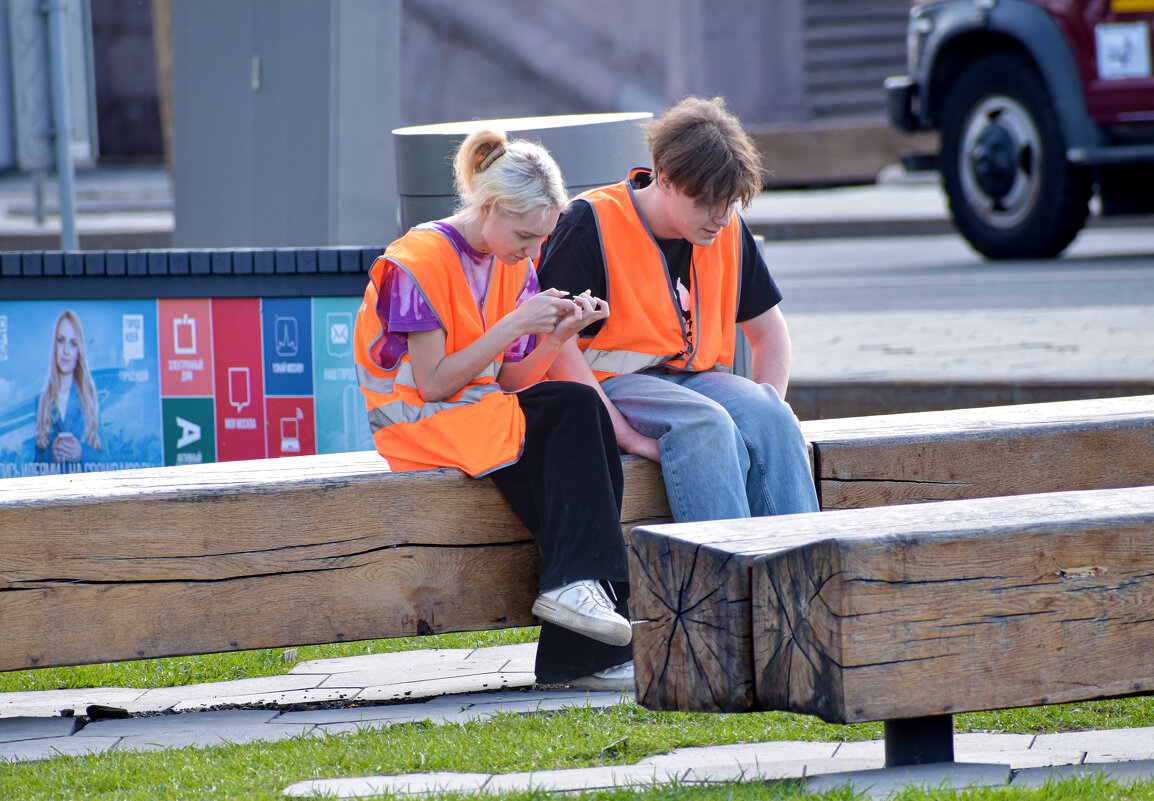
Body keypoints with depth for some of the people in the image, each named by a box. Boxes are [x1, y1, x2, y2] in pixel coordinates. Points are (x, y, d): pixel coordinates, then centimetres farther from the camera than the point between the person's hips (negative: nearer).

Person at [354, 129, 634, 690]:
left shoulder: (514, 265, 10)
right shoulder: (418, 261, -12)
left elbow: (510, 382, 6)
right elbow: (434, 383, -17)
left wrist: (559, 335, -11)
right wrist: (514, 325, -20)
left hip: (488, 412, 7)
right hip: (417, 423, -7)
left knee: (578, 408, -25)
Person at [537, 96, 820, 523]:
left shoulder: (728, 231, 8)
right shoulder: (592, 224, -11)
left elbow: (768, 329, 19)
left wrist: (767, 413, -2)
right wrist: (624, 433, -23)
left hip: (697, 376, 6)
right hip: (613, 383, -6)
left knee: (771, 418, -25)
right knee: (705, 424, -35)